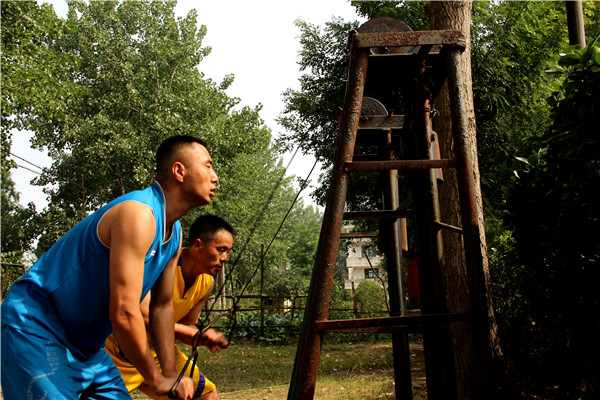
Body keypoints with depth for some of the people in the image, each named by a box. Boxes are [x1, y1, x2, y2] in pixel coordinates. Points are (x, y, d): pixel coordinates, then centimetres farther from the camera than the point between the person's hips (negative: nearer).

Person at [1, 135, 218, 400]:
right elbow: (123, 313, -30)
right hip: (36, 329, -9)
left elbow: (162, 306, 12)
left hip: (87, 346, 10)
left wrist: (170, 374, 4)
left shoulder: (175, 233, 6)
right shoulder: (138, 213, -26)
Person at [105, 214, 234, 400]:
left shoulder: (207, 282, -4)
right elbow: (142, 317, -36)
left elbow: (184, 327, 4)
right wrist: (197, 332, -32)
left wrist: (205, 339, -18)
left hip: (157, 351, 7)